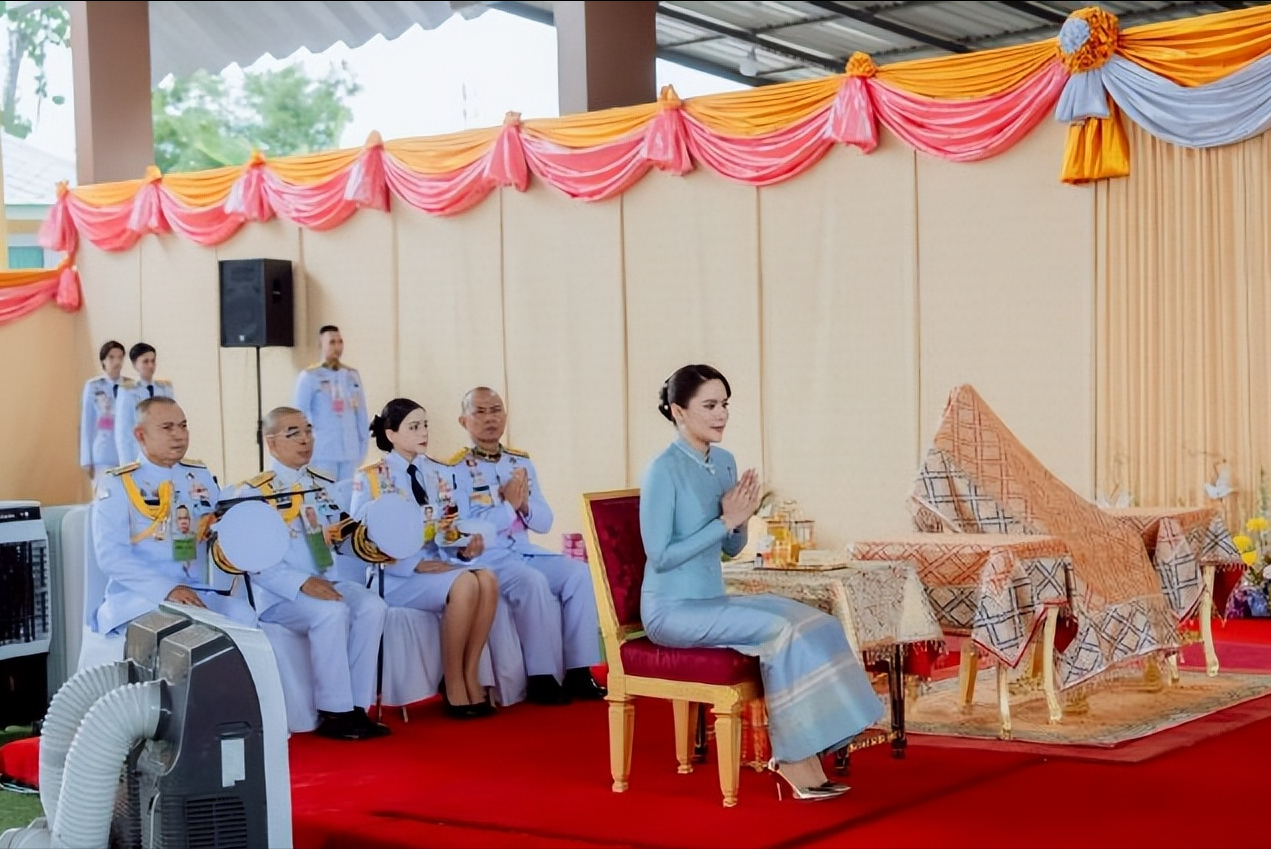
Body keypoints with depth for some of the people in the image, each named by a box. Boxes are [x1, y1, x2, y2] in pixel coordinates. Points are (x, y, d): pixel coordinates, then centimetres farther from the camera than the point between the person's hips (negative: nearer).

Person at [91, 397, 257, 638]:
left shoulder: (201, 475, 16)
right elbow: (111, 556, -11)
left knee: (243, 614, -26)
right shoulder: (116, 484, -1)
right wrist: (167, 589, -23)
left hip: (198, 595, 5)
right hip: (138, 597, -5)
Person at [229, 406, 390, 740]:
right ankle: (333, 713, -23)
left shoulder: (325, 487, 17)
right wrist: (302, 583, -25)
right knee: (331, 613, -33)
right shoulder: (252, 492, -2)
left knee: (372, 607, -24)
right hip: (280, 594, -5)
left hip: (330, 582, 6)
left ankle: (357, 707, -20)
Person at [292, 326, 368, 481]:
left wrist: (364, 442, 10)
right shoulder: (309, 376, -2)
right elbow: (299, 414, -2)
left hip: (351, 450, 5)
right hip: (323, 451, -5)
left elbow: (361, 412, 13)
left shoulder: (353, 375, 12)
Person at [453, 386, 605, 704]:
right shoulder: (457, 470, -5)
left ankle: (578, 671, -17)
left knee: (578, 572, -18)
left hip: (525, 552, 6)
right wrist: (507, 505, -19)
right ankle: (543, 678, -23)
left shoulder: (522, 462, 12)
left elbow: (545, 522, 10)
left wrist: (525, 506, -11)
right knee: (533, 582, -33)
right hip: (483, 559, -6)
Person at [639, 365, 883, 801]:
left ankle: (801, 751, -12)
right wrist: (724, 520, -18)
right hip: (672, 609, -8)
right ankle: (793, 758, -14)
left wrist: (741, 519, -7)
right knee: (780, 631, -25)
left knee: (814, 625, -12)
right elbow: (660, 556, -18)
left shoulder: (725, 462, 9)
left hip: (713, 600, 8)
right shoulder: (664, 470, -14)